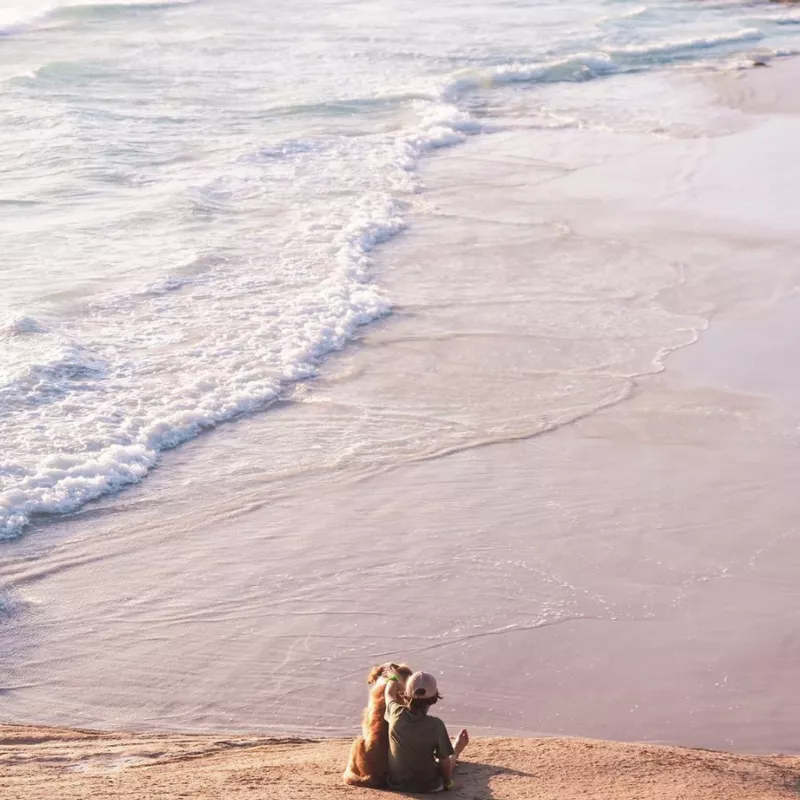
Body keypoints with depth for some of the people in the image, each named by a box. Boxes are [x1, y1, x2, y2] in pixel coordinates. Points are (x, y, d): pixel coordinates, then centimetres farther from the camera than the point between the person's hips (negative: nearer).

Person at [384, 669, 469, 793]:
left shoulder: (396, 714, -17)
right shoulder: (436, 725, -24)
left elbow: (389, 693, 8)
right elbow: (444, 761, -13)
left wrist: (393, 677, 29)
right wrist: (448, 781, 6)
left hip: (396, 784, 4)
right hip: (429, 787, -4)